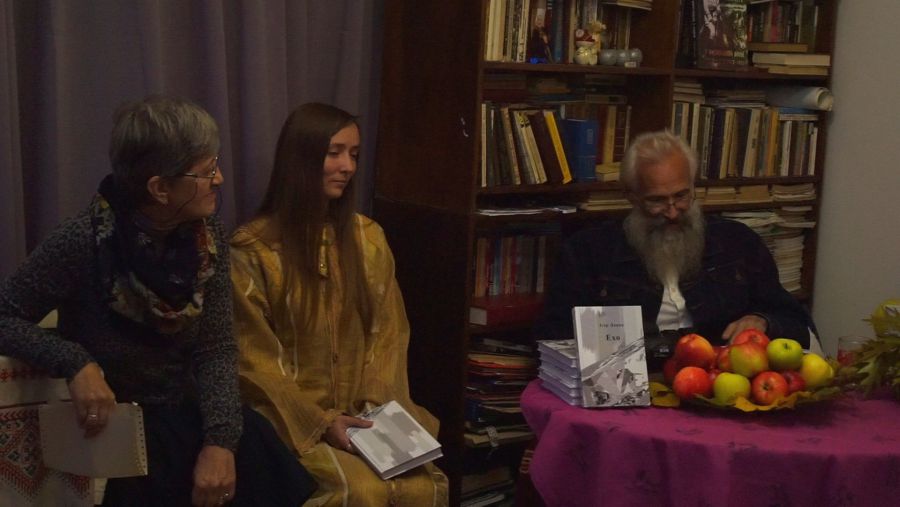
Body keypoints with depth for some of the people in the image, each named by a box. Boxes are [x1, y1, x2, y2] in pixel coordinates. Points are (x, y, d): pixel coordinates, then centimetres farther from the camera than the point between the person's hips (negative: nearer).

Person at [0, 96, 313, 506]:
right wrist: (76, 363, -27)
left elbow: (216, 348, -5)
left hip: (186, 413, 4)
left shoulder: (207, 236, -4)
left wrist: (221, 438, -20)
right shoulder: (84, 241, -19)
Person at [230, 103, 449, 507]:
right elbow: (254, 358, -8)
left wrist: (377, 404, -8)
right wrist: (320, 421, -16)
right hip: (292, 414, -4)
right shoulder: (252, 249, -7)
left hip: (363, 408, 4)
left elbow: (389, 331, 7)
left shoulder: (367, 238, 7)